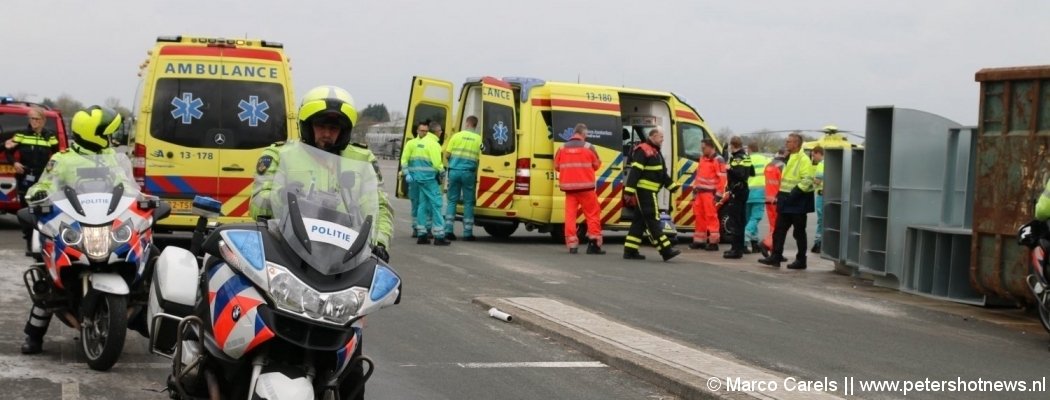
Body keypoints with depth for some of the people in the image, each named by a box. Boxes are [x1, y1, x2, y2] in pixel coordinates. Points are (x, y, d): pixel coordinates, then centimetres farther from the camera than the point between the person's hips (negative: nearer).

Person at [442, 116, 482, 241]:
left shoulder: (457, 136, 3)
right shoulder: (478, 139, 1)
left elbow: (447, 155, 3)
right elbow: (480, 158, -4)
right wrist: (477, 174, 11)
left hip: (454, 171, 1)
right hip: (469, 173, -1)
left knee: (452, 201, 10)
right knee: (468, 203, 6)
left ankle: (448, 230, 5)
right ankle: (467, 233, 5)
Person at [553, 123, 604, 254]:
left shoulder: (562, 148, 4)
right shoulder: (588, 147, -4)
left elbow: (557, 166, 11)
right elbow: (597, 165, 3)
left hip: (569, 186, 3)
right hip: (585, 187, -3)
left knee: (570, 214, 5)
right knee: (593, 214, 6)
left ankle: (572, 244, -1)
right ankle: (594, 243, 3)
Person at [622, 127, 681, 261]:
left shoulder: (656, 152, 20)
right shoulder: (643, 150, -12)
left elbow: (663, 174, 25)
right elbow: (634, 172, -19)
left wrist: (674, 187, 18)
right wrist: (629, 191, -24)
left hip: (649, 192, 10)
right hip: (643, 191, -10)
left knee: (640, 221, 9)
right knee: (652, 220, -11)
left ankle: (630, 251, 12)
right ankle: (666, 250, -15)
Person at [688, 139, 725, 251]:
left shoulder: (718, 160, -11)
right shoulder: (703, 158, 16)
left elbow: (722, 179, -15)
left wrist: (718, 195, -18)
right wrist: (695, 188, 19)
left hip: (710, 193, -8)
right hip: (700, 191, 8)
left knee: (711, 216, -9)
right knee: (699, 216, 11)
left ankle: (713, 242, -7)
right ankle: (699, 240, 19)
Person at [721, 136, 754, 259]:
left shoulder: (737, 158, -15)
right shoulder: (746, 157, 15)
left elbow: (740, 174, -26)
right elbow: (752, 173, 25)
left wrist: (730, 169, -36)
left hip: (736, 192, -10)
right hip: (744, 191, 10)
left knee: (734, 221, -10)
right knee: (740, 221, 15)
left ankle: (736, 249, -14)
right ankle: (739, 248, 21)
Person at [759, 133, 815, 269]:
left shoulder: (803, 160, -15)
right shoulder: (789, 158, 15)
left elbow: (807, 180, -23)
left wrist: (794, 193, -27)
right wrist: (781, 193, 17)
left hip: (797, 202, -9)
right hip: (786, 200, 9)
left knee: (799, 232, 1)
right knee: (779, 230, 6)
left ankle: (801, 260, 9)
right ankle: (775, 257, 9)